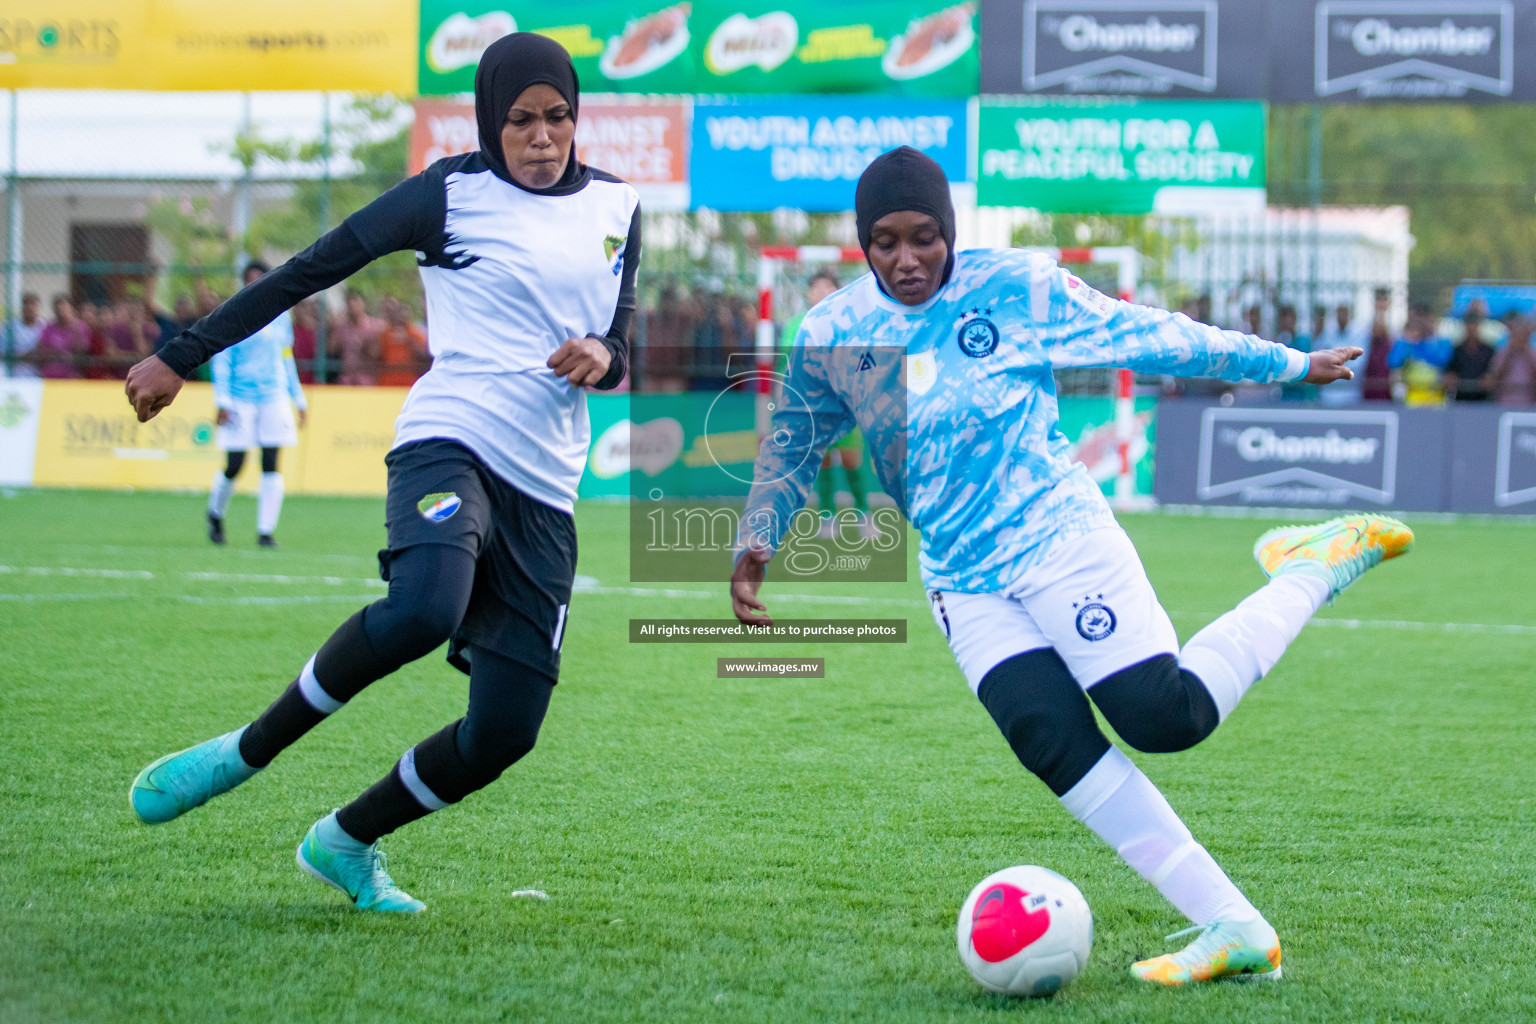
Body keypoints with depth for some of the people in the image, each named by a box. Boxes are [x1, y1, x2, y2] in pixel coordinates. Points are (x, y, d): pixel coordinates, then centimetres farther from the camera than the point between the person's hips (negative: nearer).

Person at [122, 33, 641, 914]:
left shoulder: (617, 206, 16)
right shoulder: (452, 193, 1)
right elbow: (314, 269, 3)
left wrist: (602, 358, -5)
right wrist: (182, 358, 2)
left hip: (547, 495, 5)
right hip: (451, 443, -5)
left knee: (506, 732, -4)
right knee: (424, 610, -37)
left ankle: (346, 843, 21)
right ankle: (248, 752, -16)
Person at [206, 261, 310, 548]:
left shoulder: (280, 316, 10)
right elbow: (221, 360, -4)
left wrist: (299, 400, 20)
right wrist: (222, 401, -11)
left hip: (274, 398, 3)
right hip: (241, 400, -3)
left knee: (271, 465, -5)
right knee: (234, 465, -3)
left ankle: (265, 531, -1)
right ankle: (215, 515, 25)